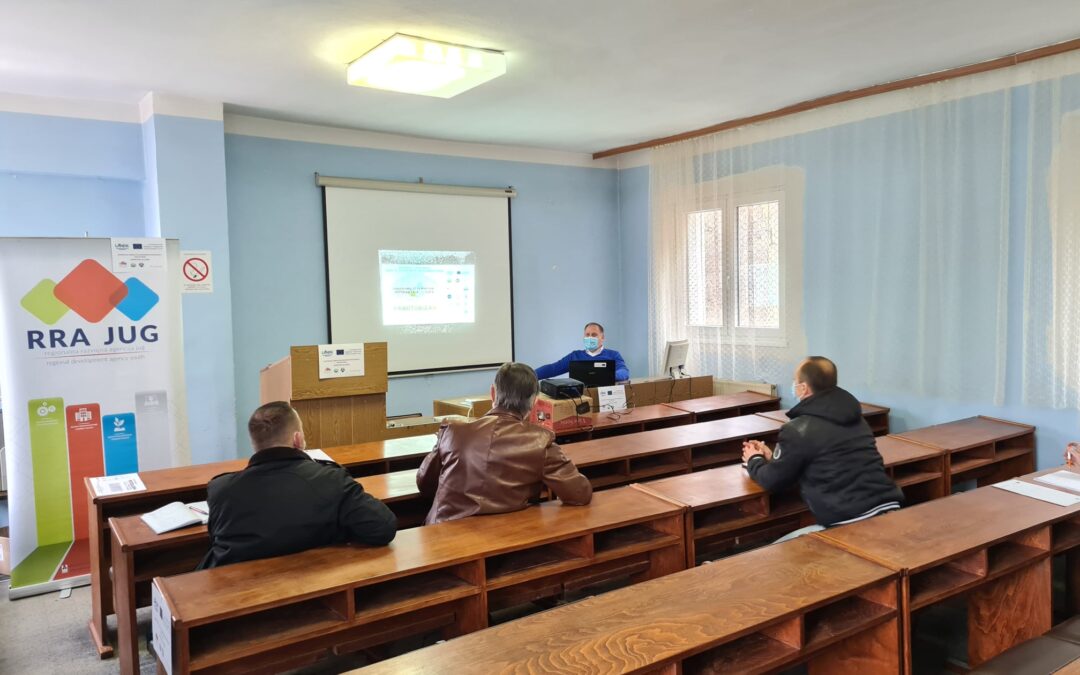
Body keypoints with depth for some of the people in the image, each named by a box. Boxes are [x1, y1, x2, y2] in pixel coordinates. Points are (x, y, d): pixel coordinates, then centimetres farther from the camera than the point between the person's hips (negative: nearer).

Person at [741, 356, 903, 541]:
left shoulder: (798, 429, -8)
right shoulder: (855, 417, 16)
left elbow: (774, 482, 2)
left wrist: (754, 461, 23)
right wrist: (772, 457, 33)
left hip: (851, 524, -8)